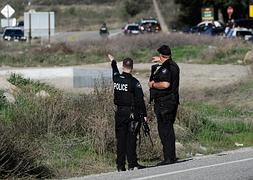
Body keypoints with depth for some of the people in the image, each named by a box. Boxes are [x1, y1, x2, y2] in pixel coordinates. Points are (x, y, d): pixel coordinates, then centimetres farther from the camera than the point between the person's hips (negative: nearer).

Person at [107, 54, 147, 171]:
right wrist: (144, 114, -4)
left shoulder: (116, 78, 2)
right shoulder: (134, 82, -11)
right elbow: (140, 100, -11)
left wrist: (113, 61, 48)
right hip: (132, 113, -4)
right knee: (131, 139, -2)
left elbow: (115, 71, 28)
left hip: (119, 113, 4)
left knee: (120, 139, 7)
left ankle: (120, 165, 7)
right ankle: (132, 164, -3)